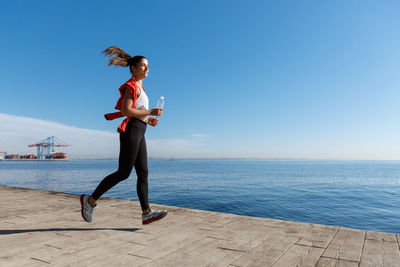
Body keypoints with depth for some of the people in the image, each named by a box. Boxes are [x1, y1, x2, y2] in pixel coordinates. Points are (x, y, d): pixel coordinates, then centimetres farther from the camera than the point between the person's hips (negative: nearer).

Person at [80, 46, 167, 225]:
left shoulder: (139, 86, 23)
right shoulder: (131, 85, -6)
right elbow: (126, 111, -17)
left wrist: (147, 119, 13)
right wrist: (150, 112, -14)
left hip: (139, 133, 10)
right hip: (131, 131, -10)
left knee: (143, 173, 3)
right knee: (123, 173, -7)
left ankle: (146, 213, 4)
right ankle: (90, 200, 8)